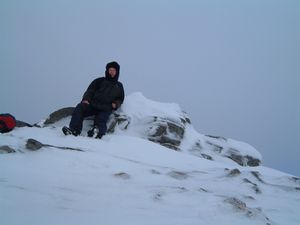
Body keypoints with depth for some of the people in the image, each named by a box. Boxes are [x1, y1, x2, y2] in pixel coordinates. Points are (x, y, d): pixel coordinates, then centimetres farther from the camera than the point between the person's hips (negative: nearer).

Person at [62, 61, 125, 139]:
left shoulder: (119, 86, 27)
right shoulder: (99, 81, 23)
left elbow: (120, 99, 30)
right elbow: (90, 91, 13)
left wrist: (116, 104, 6)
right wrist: (86, 99, -8)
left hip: (105, 109, -1)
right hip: (92, 104, 1)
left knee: (101, 120, -33)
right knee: (79, 108, -27)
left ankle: (98, 131, -62)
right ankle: (74, 130, -37)